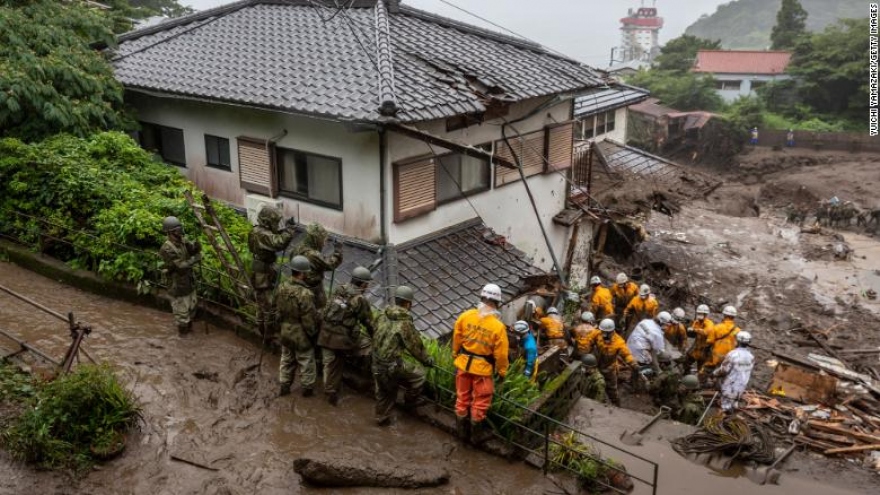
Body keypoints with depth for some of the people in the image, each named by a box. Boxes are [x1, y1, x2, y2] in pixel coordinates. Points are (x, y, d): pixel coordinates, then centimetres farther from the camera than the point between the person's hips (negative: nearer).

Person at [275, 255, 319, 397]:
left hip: (285, 332, 6)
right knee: (306, 362, 15)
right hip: (301, 335, -6)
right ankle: (307, 388, 31)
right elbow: (309, 320, -23)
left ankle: (284, 387, 37)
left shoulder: (282, 287, -9)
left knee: (287, 360, 24)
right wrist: (313, 333, -6)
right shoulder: (305, 294, -32)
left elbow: (279, 310, 5)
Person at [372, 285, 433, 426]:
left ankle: (381, 418, 35)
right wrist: (427, 360, 6)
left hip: (377, 361, 7)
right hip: (392, 364, -7)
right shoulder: (405, 322, -17)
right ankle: (410, 401, 26)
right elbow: (415, 345, -9)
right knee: (419, 375, 11)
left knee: (383, 391, 23)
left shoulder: (382, 315, 3)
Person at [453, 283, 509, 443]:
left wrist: (456, 356, 19)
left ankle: (462, 431, 31)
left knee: (462, 398, 18)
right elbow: (501, 354, -12)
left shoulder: (465, 316, -9)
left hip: (463, 364, 4)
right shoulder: (498, 326, -18)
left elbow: (456, 339, 3)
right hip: (483, 368, -4)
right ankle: (476, 435, 26)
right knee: (480, 402, 13)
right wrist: (502, 372, 3)